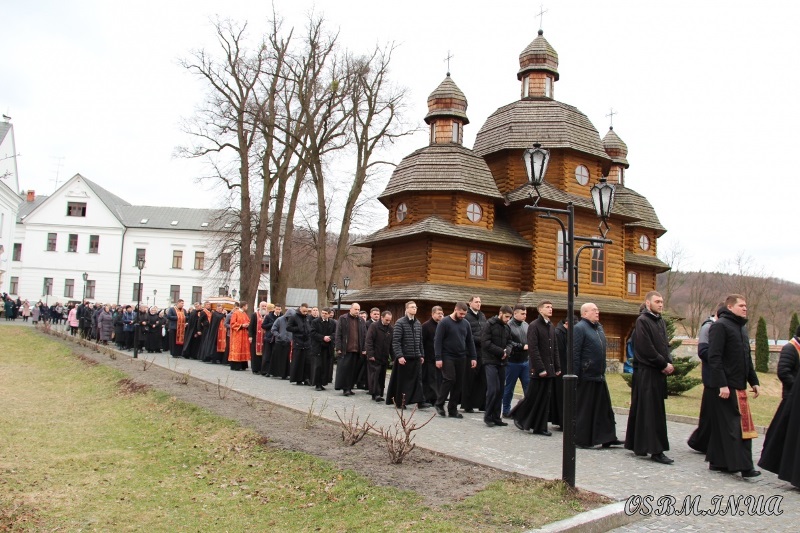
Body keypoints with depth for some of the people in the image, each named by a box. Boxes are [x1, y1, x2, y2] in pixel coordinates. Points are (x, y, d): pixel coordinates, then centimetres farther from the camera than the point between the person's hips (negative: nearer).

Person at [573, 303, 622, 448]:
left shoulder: (599, 328, 15)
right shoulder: (579, 328, -12)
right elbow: (575, 353, -16)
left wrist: (603, 370, 18)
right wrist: (576, 376, -19)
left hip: (599, 376, 8)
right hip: (586, 376, -8)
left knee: (604, 408, 12)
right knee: (583, 409, 2)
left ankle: (608, 437, 20)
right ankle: (581, 440, 11)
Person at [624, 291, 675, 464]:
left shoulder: (660, 321, 14)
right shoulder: (642, 321, -11)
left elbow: (665, 345, 16)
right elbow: (647, 349, -16)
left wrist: (669, 363, -1)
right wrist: (664, 364, -10)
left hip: (659, 372, 8)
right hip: (646, 373, -8)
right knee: (652, 411, -6)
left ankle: (636, 444, 20)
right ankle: (656, 450, -3)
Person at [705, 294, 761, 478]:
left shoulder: (742, 328, 18)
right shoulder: (720, 325, -10)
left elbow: (747, 358, 25)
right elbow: (714, 357, -17)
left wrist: (753, 381, 19)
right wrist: (722, 384, -21)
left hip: (739, 386, 9)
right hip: (726, 386, -9)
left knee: (722, 426, 12)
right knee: (734, 425, -7)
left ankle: (717, 461, 18)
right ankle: (743, 466, -5)